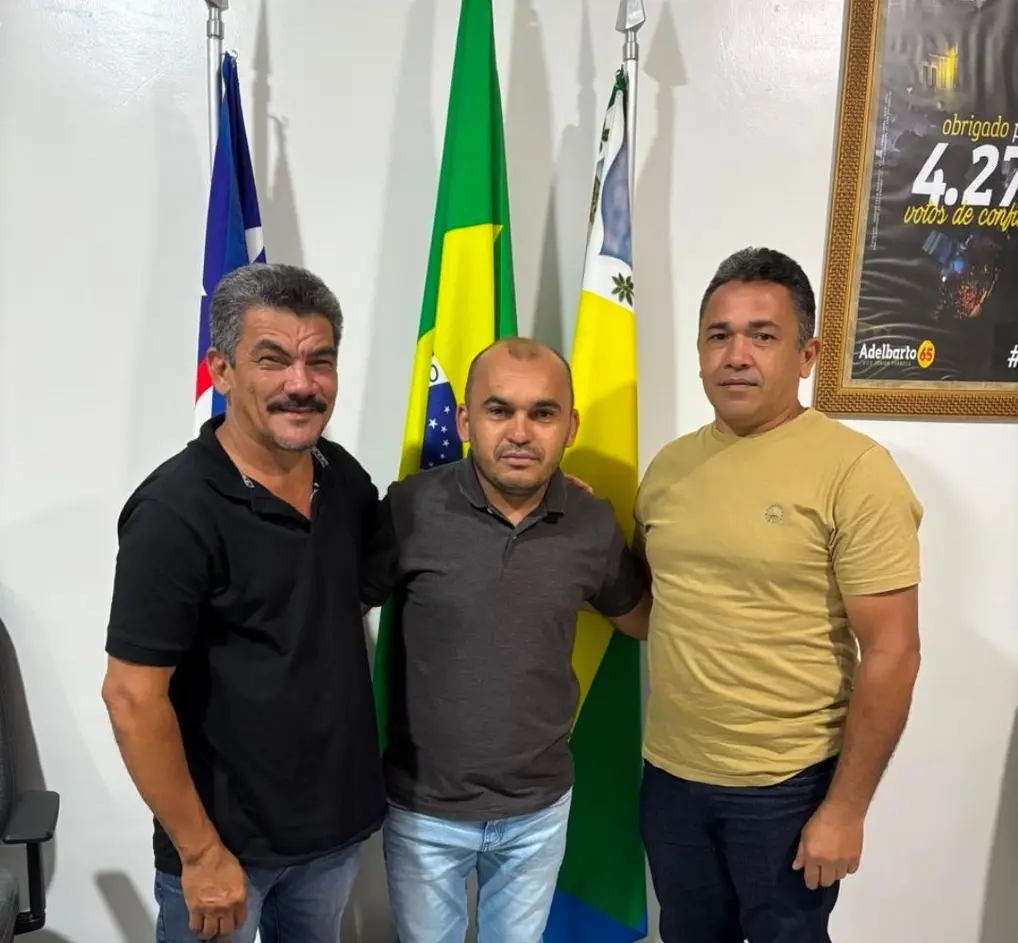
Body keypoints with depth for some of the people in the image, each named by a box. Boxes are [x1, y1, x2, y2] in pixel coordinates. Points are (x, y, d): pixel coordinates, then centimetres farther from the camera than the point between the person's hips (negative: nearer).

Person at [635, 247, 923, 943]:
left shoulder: (855, 470, -15)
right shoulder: (669, 466, 2)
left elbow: (891, 655, -14)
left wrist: (845, 809, -13)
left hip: (787, 787, -5)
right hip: (669, 775, 5)